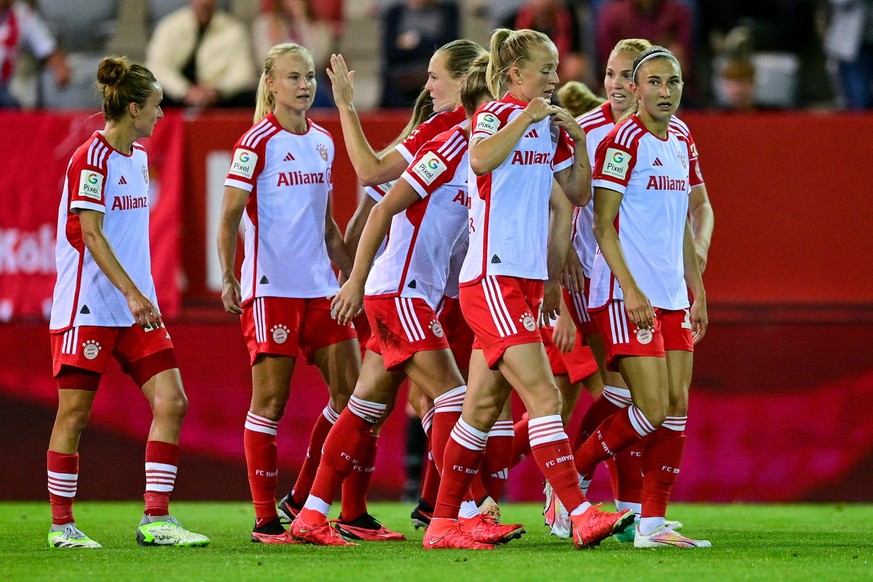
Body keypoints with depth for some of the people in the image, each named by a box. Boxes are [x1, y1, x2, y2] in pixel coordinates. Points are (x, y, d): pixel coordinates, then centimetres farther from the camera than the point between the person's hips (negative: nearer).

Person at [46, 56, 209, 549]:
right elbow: (91, 235, -17)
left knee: (171, 401, -3)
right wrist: (132, 294, -23)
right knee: (75, 413, -2)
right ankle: (62, 525, 7)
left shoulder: (138, 157, 14)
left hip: (135, 306, 8)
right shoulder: (91, 159, -12)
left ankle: (156, 519, -1)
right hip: (88, 307, -8)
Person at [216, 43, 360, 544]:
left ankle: (304, 501, 14)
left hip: (320, 288, 7)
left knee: (351, 389, 3)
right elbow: (230, 215, -8)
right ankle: (266, 519, 1)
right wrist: (228, 277, -18)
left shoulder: (323, 142, 13)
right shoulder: (257, 142, -6)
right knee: (271, 399, -4)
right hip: (270, 289, -7)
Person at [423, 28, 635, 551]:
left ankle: (443, 522, 14)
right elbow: (481, 160, -30)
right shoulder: (494, 115, -8)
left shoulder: (548, 127, 15)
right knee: (544, 396, -14)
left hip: (527, 281, 8)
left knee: (483, 407, 10)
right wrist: (525, 116, -23)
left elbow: (576, 195, 19)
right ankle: (583, 516, -19)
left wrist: (577, 140, 5)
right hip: (492, 278, -8)